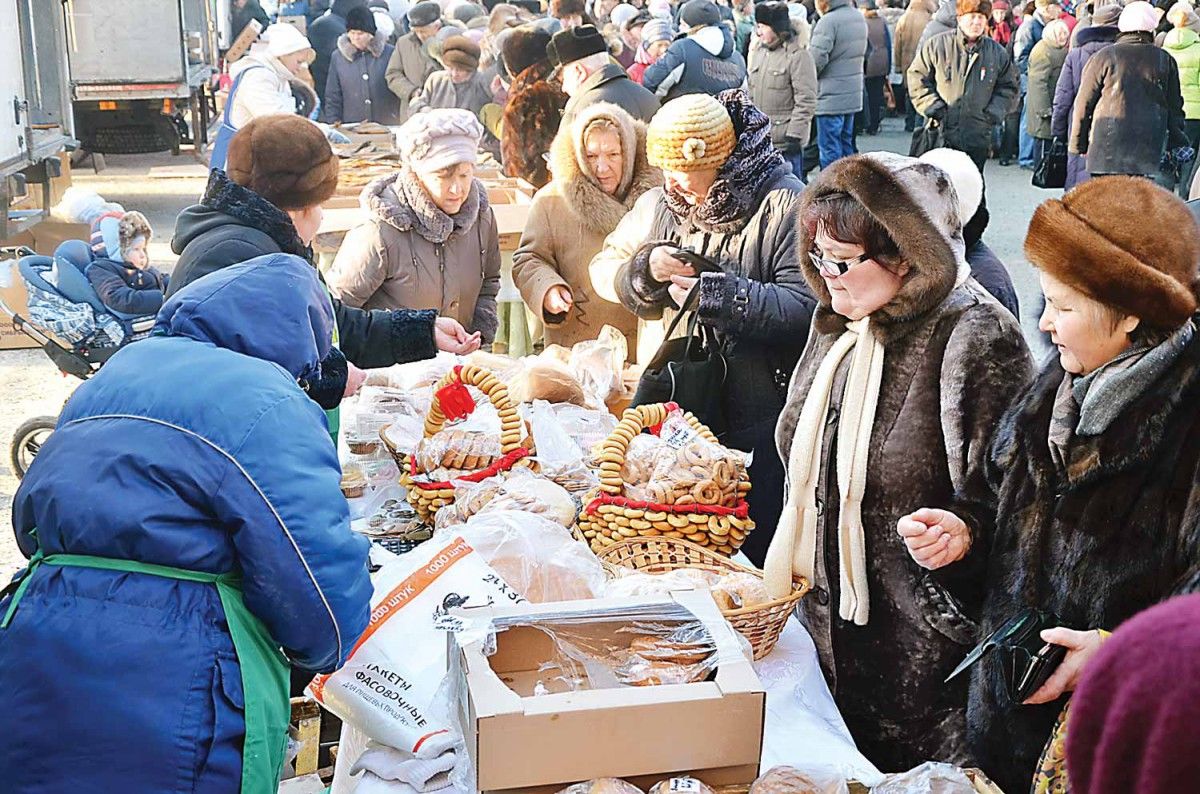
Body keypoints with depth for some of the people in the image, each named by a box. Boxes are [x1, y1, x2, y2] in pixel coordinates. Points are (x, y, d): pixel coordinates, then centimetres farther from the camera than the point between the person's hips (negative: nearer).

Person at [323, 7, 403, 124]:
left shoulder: (389, 53, 1)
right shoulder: (338, 57, 7)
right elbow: (332, 96, 10)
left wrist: (397, 121, 0)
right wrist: (334, 121, 1)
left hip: (387, 125, -1)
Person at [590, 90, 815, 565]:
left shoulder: (785, 204, -12)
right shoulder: (658, 205, 9)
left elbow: (804, 306, -21)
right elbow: (603, 271, 12)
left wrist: (718, 295, -25)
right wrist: (646, 267, -9)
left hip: (755, 422, -5)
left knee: (750, 551, 5)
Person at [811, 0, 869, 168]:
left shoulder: (828, 22, -18)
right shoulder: (859, 18, 10)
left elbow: (816, 59, -22)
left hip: (830, 98, -8)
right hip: (853, 96, 8)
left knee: (829, 149, -3)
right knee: (846, 144, 17)